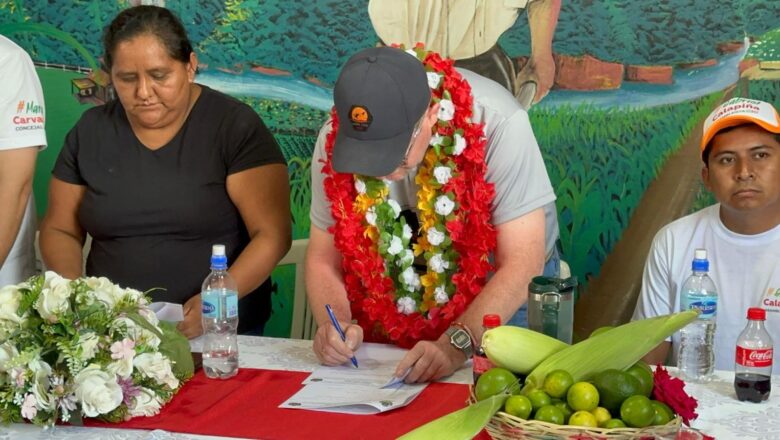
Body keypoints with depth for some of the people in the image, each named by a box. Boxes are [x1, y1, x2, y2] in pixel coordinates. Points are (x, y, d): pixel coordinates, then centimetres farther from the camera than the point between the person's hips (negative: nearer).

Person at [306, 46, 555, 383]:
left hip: (498, 313, -3)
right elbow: (323, 257, -5)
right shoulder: (336, 138, -14)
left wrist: (457, 344, -36)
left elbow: (522, 265, -25)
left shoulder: (495, 124, -25)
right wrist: (336, 322, -24)